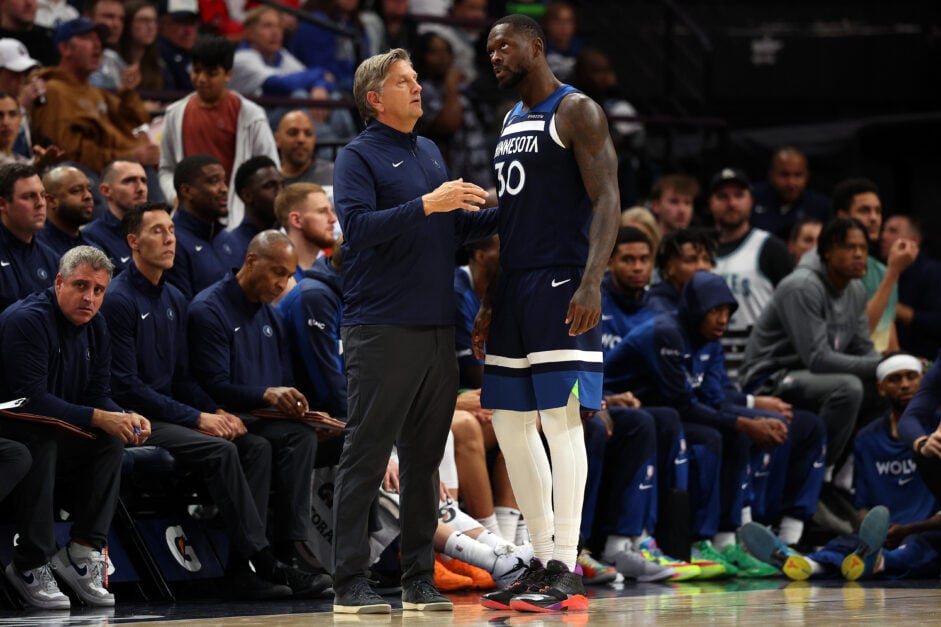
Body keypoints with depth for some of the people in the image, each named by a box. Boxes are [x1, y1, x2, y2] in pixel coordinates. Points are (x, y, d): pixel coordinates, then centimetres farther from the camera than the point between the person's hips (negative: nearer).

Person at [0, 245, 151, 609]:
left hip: (58, 436, 8)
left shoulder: (95, 328, 8)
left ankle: (83, 551, -12)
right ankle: (30, 566, -28)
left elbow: (98, 397, 7)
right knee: (42, 441, -36)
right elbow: (30, 399, -27)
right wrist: (99, 418, -29)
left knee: (112, 440, -12)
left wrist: (127, 417, -17)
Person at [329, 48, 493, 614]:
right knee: (366, 457, -6)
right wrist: (426, 205, -22)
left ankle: (420, 578, 14)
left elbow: (455, 229, 24)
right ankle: (351, 582, -6)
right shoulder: (359, 156, -3)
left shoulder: (431, 153, 19)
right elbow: (358, 226, -17)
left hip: (437, 330, 7)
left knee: (425, 460, 9)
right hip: (381, 329, -7)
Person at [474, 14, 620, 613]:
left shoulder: (577, 111, -6)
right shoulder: (511, 122, 20)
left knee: (561, 420, -11)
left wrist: (591, 284, -25)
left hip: (562, 285, -9)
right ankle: (543, 562, 13)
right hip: (516, 287, 9)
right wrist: (489, 303, 21)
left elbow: (607, 200, -14)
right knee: (510, 424, 8)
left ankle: (566, 571, -12)